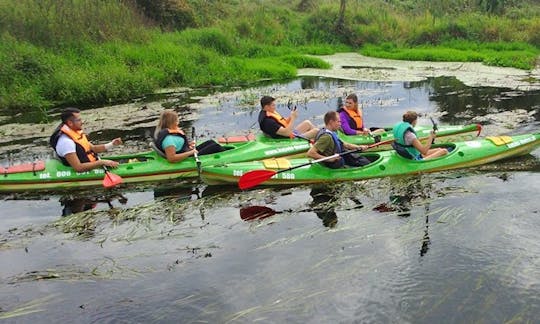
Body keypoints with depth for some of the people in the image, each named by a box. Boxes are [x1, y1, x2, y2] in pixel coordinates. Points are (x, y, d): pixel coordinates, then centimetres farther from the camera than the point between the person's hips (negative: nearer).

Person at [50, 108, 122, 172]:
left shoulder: (76, 133, 7)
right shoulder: (66, 141, -23)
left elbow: (93, 148, 17)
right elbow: (78, 167, -28)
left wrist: (112, 144, 4)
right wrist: (102, 162, -27)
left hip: (92, 167, 9)